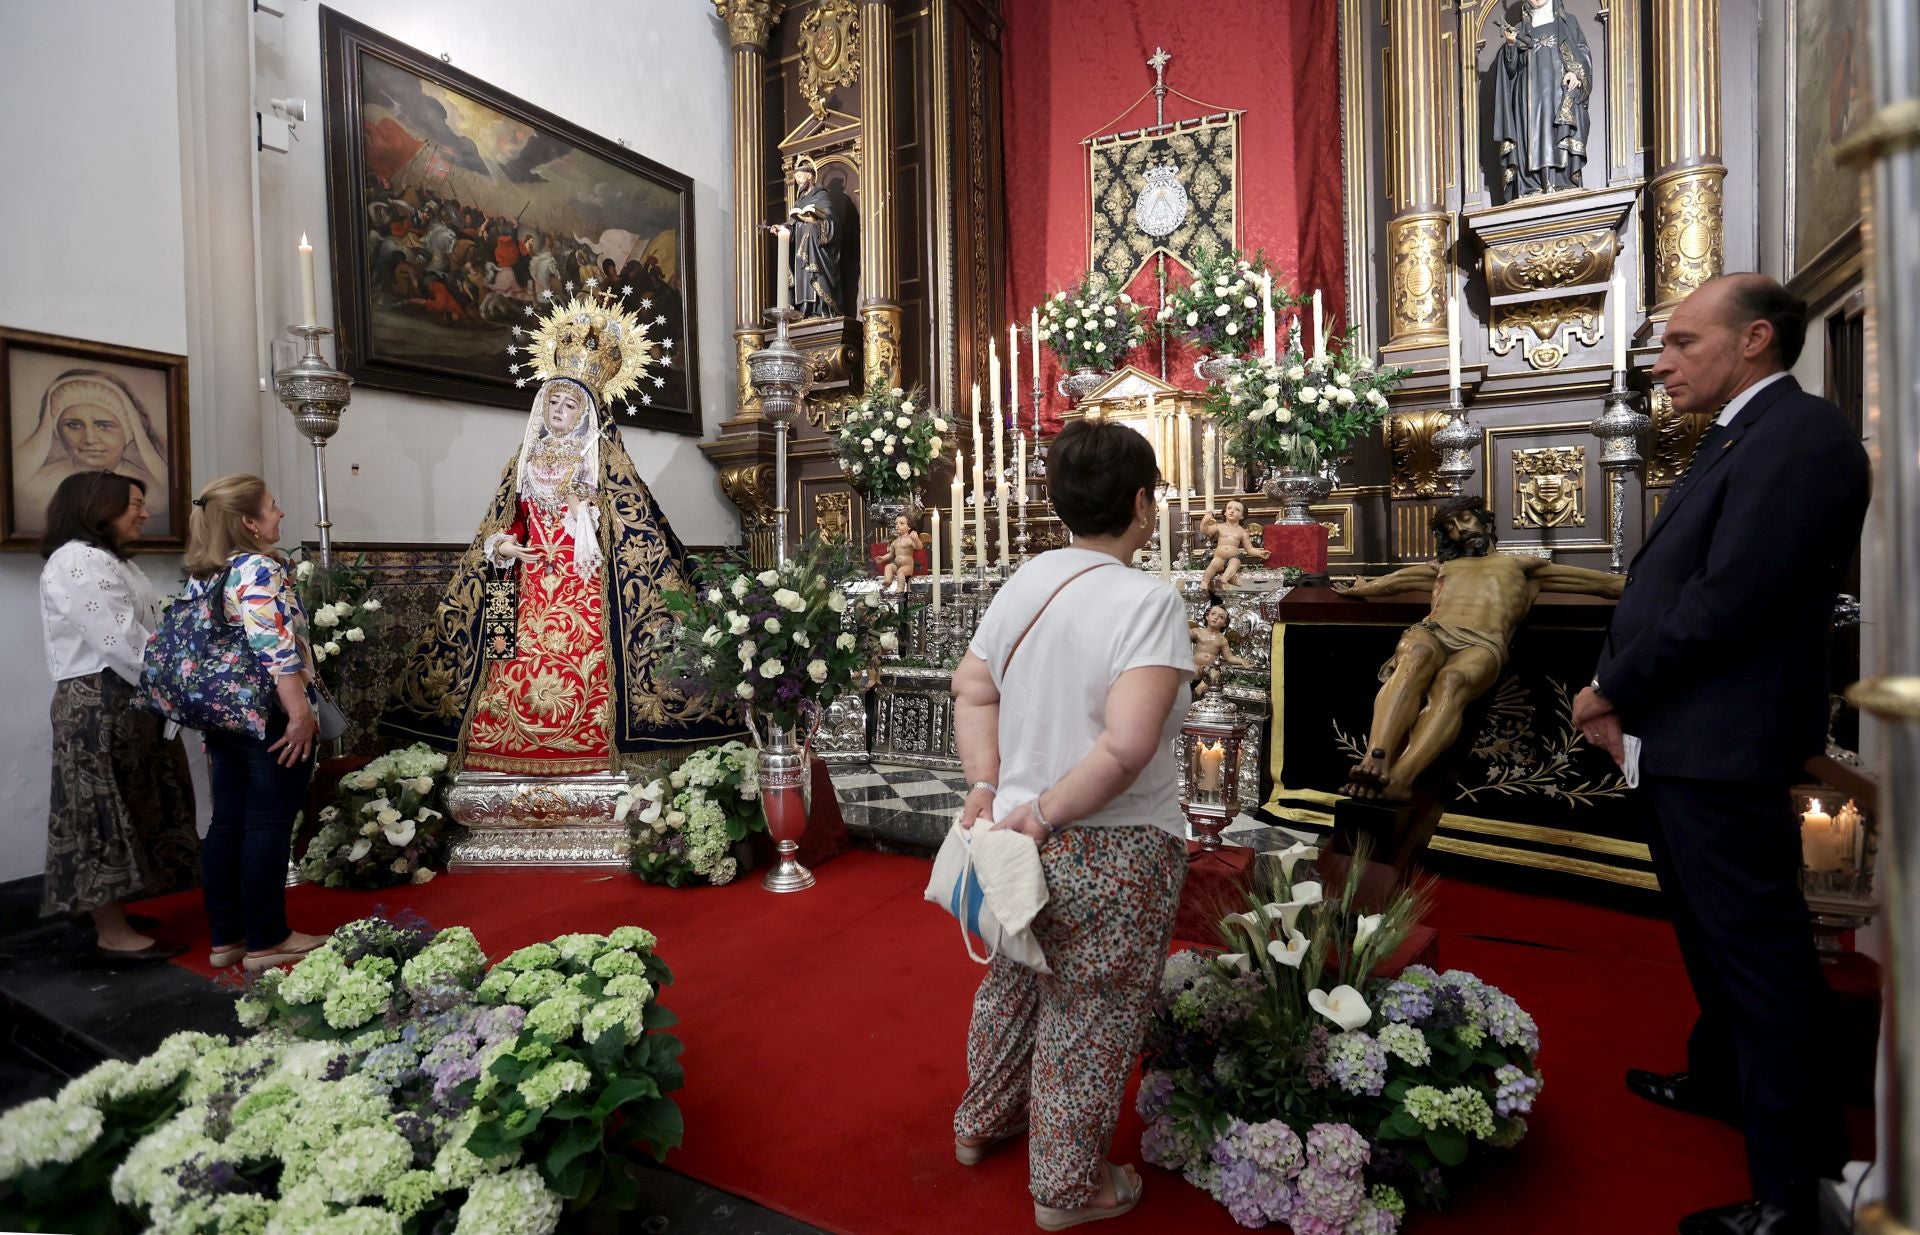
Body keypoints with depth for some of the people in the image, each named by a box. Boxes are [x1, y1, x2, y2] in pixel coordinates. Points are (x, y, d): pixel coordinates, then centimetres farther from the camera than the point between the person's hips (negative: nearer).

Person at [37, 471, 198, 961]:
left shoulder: (108, 560, 19)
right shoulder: (79, 562, -14)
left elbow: (143, 630, 13)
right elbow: (122, 642, -21)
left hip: (124, 703, 10)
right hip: (99, 706, -10)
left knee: (125, 811, 14)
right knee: (108, 812, -4)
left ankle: (111, 917, 25)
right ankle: (114, 935, 5)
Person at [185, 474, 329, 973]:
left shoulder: (202, 573, 13)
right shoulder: (260, 569, -15)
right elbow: (276, 649, -24)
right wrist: (301, 713, -22)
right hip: (269, 717, -9)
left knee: (227, 823, 13)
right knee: (268, 826, -1)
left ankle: (225, 937, 22)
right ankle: (266, 942, 8)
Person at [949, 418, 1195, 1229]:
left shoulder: (1025, 582, 0)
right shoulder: (1148, 601, -21)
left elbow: (971, 690, 3)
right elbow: (1127, 747, -29)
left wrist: (988, 785, -2)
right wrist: (1047, 814, -18)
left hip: (1017, 837, 7)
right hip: (1109, 853, -6)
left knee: (1013, 983, 26)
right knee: (1089, 1018, 13)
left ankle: (981, 1124, 49)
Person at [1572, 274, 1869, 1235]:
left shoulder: (1799, 435, -16)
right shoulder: (1735, 439, 15)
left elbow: (1725, 603, -24)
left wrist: (1612, 691, -12)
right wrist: (1620, 694, 1)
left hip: (1722, 751, -10)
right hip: (1676, 742, 10)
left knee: (1758, 954, 2)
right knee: (1711, 934, 25)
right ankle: (1721, 1078, 45)